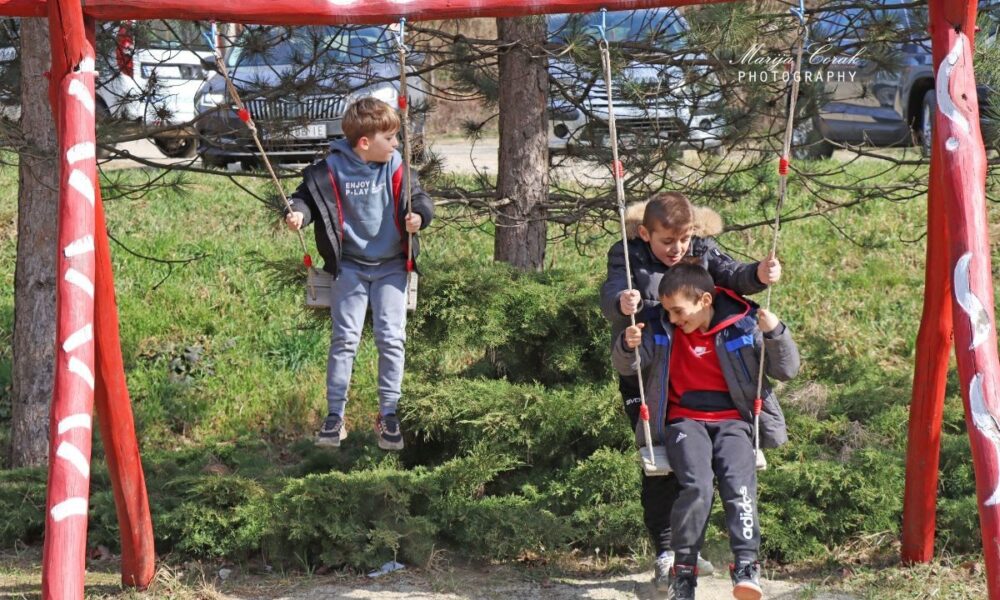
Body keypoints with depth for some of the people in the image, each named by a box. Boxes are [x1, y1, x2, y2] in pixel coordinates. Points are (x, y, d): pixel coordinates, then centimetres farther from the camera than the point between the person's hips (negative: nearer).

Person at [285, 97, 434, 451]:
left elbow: (419, 198, -3)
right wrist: (298, 213, -26)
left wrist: (418, 216, -25)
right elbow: (309, 194, -4)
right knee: (344, 339, -1)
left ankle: (388, 415, 10)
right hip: (349, 266, -1)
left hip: (391, 266, 1)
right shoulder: (332, 169, -10)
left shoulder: (396, 169, -5)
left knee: (391, 339, -1)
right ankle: (335, 416, 5)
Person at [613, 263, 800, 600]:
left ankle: (746, 567, -34)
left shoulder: (743, 327, 1)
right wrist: (628, 346, -15)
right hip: (686, 421, 1)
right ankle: (683, 571, -19)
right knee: (696, 486, -27)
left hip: (733, 421, 0)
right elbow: (626, 368, 8)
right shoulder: (662, 331, 7)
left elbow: (787, 371, 2)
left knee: (739, 484, -28)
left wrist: (776, 333, -16)